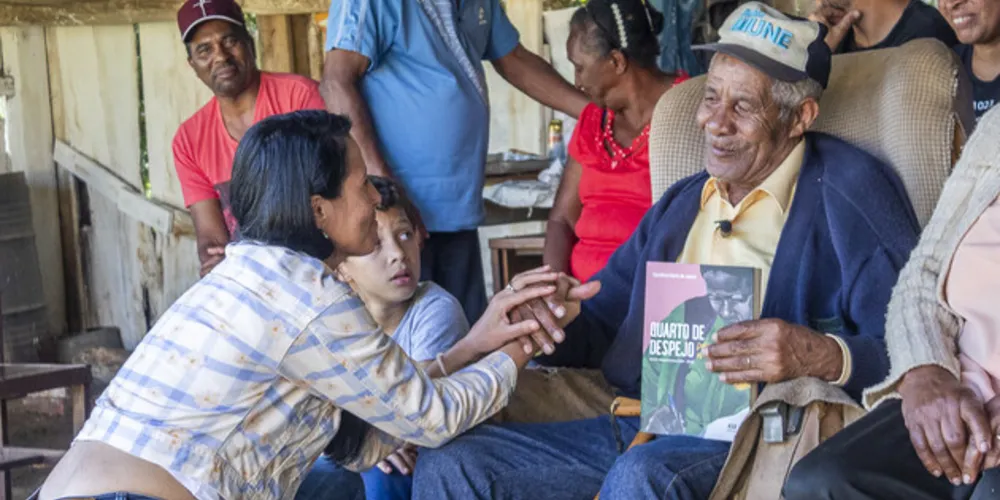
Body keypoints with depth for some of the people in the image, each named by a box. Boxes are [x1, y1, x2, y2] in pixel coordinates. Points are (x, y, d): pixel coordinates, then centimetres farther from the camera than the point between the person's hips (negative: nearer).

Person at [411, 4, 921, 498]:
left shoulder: (850, 191, -1)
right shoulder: (679, 204, 22)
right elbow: (600, 326, 23)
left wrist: (823, 356, -31)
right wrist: (551, 323, -1)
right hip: (640, 425, 7)